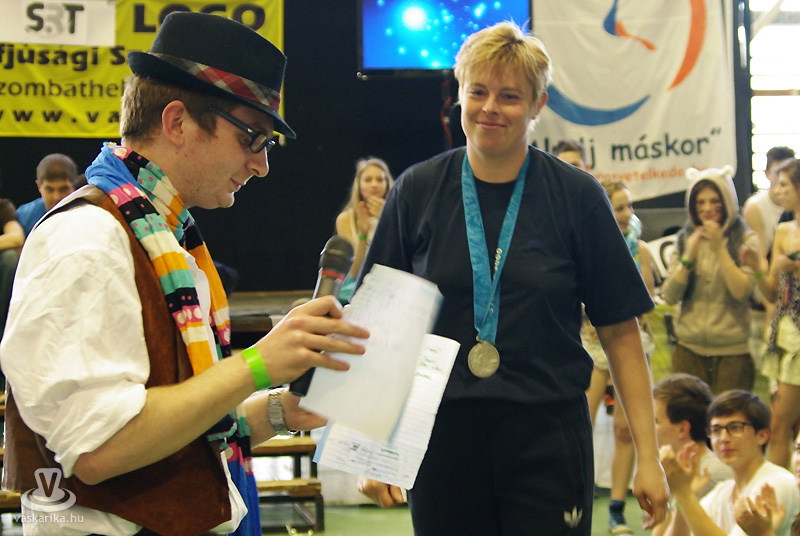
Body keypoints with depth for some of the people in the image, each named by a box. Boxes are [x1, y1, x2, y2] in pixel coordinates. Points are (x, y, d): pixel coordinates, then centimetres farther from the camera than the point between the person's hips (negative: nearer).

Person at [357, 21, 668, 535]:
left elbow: (620, 330, 1)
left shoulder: (577, 197, 0)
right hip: (442, 435, 1)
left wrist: (648, 455, -3)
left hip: (549, 435, -1)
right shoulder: (417, 192, 2)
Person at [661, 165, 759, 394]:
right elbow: (670, 296, 1)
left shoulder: (745, 240, -2)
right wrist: (688, 256, -9)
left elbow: (742, 291, -15)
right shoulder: (685, 239, 9)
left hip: (732, 351, -3)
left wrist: (719, 248, -15)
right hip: (689, 349, 3)